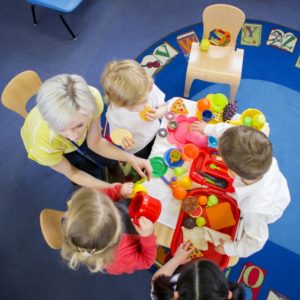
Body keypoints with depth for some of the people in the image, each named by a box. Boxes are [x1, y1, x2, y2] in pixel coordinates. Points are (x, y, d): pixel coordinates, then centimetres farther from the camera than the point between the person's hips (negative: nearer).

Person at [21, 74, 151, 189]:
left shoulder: (91, 98, -41)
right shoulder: (43, 142, -45)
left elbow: (95, 143, -22)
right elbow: (71, 173, -23)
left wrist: (130, 158, -34)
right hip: (50, 149, -2)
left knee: (112, 160, 6)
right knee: (96, 174, -1)